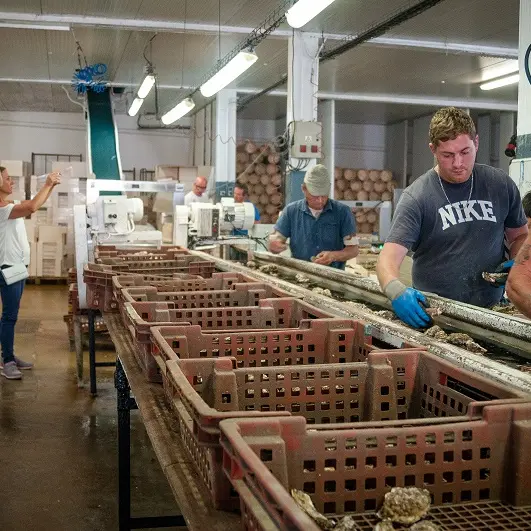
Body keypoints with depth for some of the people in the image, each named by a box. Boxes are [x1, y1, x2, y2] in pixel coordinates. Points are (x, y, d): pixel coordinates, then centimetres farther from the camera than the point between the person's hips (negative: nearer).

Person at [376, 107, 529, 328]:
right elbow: (388, 259, -14)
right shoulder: (416, 197, -7)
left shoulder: (501, 185, 6)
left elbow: (519, 235, 22)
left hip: (491, 310, 3)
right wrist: (397, 292, -35)